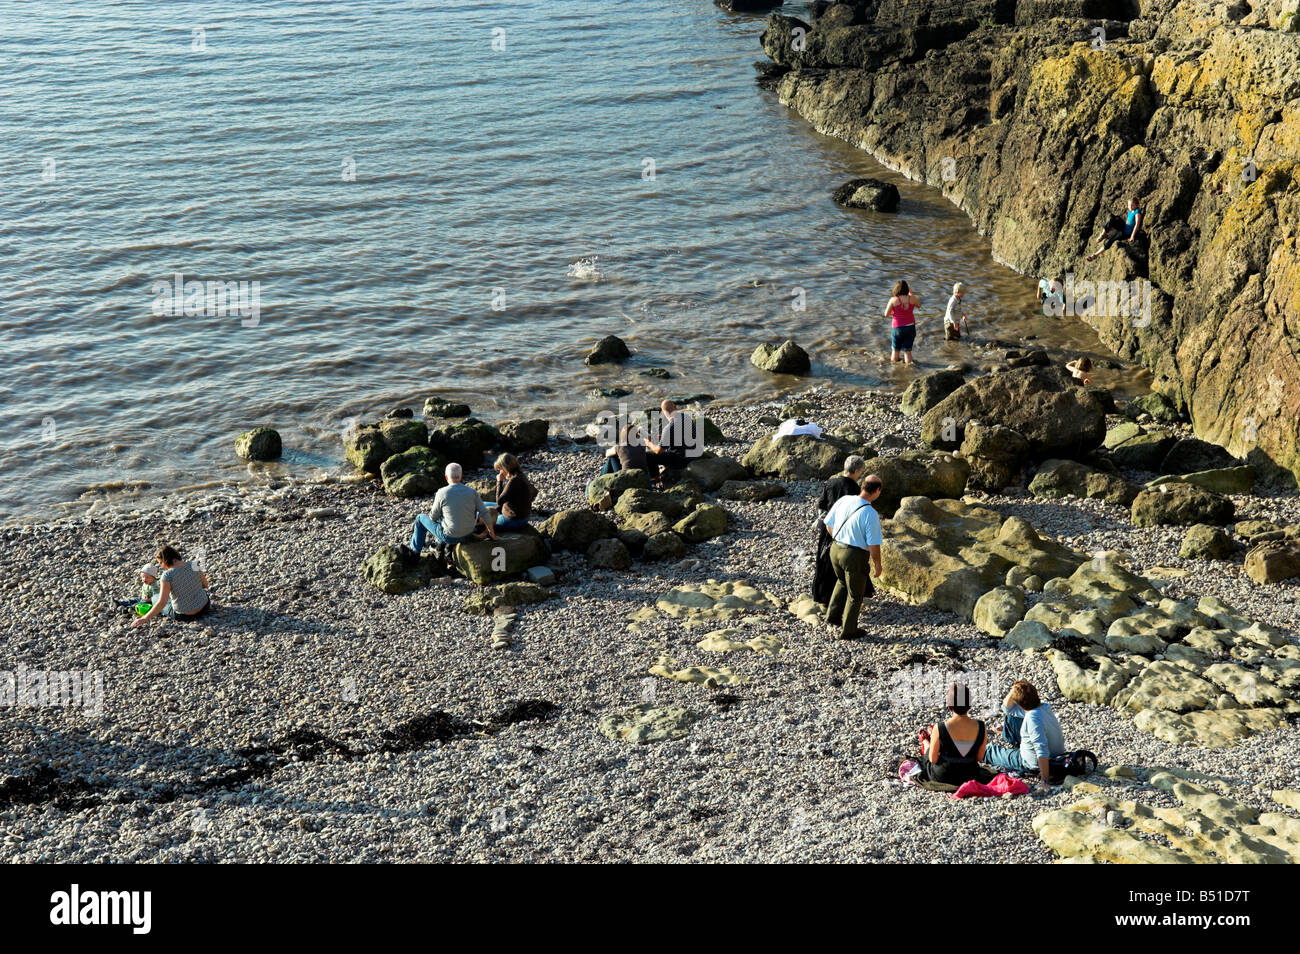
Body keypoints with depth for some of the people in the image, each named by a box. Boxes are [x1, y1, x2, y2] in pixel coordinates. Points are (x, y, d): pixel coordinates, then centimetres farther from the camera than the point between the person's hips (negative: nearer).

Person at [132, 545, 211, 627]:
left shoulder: (167, 575, -21)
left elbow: (162, 602, -23)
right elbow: (205, 585, 7)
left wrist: (145, 618, -16)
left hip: (184, 615, -4)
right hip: (204, 608, 4)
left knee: (155, 597, 24)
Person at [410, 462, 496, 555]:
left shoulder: (442, 493, -17)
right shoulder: (472, 491, -8)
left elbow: (433, 517, -6)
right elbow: (484, 513, -6)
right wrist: (491, 531, 8)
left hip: (450, 537, -4)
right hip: (469, 534, 5)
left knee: (420, 518, 20)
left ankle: (415, 551, 32)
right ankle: (438, 539, 51)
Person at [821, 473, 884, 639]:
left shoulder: (843, 501, -6)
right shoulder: (871, 514, -22)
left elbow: (829, 524, 7)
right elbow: (873, 545, -19)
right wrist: (877, 565, -2)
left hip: (835, 549, 6)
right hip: (855, 556, -6)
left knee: (843, 581, 33)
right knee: (855, 594, 16)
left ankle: (833, 616, 34)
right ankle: (848, 630, 29)